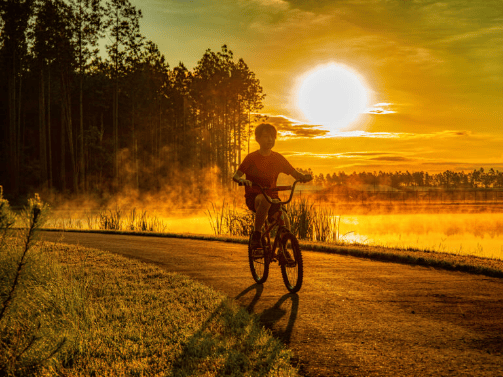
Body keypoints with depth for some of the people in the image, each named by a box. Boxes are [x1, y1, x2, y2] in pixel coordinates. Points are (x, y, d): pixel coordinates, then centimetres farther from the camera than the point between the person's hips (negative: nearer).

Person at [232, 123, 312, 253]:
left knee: (284, 221, -19)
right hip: (253, 196, -3)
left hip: (271, 195, 3)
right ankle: (256, 236, -28)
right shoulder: (252, 158, -4)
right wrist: (242, 180, -31)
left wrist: (304, 177, -18)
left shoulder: (278, 158, 4)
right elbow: (236, 176, -7)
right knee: (264, 200, -39)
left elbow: (294, 173, 5)